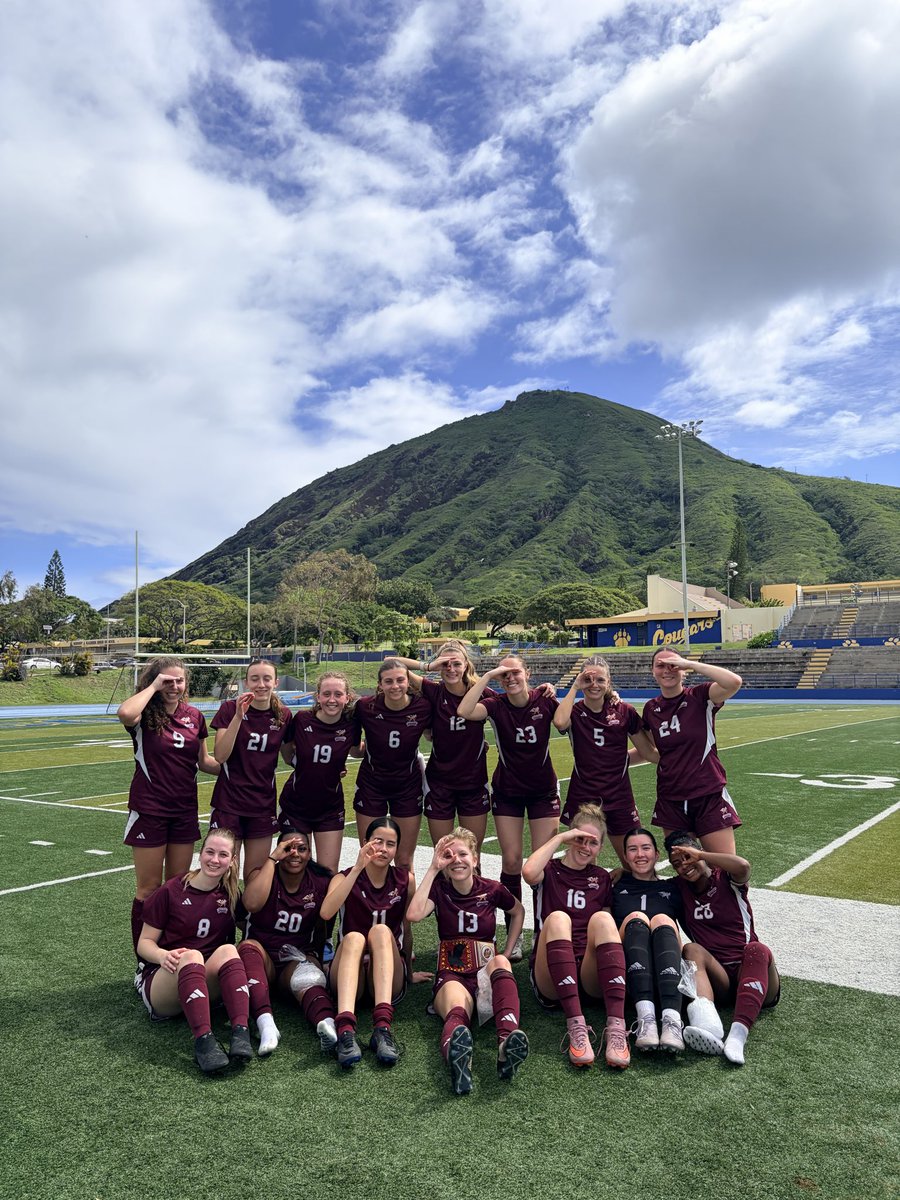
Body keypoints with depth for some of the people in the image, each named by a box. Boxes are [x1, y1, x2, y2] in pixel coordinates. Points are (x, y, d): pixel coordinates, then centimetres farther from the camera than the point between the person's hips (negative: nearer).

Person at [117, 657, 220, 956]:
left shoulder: (194, 716, 3)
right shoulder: (145, 715, -10)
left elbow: (204, 761, 13)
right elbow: (125, 713, -36)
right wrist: (153, 687, -22)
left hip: (185, 810, 4)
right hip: (149, 810, -4)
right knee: (149, 887, 5)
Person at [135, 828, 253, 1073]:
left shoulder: (230, 896, 6)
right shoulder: (171, 892, -4)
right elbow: (145, 942, -2)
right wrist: (163, 955, -23)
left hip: (207, 984, 3)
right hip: (160, 981, -2)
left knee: (227, 951, -29)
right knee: (190, 956, -35)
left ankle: (241, 1033, -45)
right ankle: (203, 1041, -50)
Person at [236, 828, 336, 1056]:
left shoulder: (321, 881, 2)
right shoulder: (264, 874, -3)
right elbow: (252, 904, -24)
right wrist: (273, 858, -20)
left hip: (300, 956, 0)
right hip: (262, 955, 0)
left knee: (309, 978, -34)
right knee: (249, 947, -34)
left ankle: (326, 1023, -64)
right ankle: (265, 1023, -52)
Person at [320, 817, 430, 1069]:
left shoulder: (405, 880, 3)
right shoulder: (345, 877, -1)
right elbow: (326, 913, -23)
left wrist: (409, 972, 21)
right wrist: (358, 868, -28)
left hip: (388, 981, 1)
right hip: (349, 976, -1)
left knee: (381, 931, -29)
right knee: (354, 937, -32)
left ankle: (383, 1026, -45)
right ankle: (345, 1029, -51)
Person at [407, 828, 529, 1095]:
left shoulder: (492, 890, 7)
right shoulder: (440, 888, 5)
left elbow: (518, 912, 27)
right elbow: (414, 914, -16)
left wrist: (506, 954, 15)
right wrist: (433, 869, -12)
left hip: (487, 971, 1)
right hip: (451, 974, -1)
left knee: (500, 962, -37)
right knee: (457, 1012, -39)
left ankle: (507, 1043, -62)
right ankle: (457, 1059, -75)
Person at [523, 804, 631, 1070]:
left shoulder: (602, 878, 22)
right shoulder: (550, 870, 12)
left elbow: (610, 927, 17)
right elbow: (529, 873, -14)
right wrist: (560, 837, -6)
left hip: (592, 973, 2)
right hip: (550, 976, -2)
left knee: (601, 918, -27)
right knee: (557, 918, -32)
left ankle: (616, 1026, -40)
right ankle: (576, 1026, -41)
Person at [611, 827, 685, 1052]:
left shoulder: (672, 888, 26)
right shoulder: (616, 887, 24)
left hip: (666, 967, 0)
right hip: (628, 967, 0)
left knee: (662, 920, -28)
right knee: (635, 918, -27)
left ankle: (672, 1019, -49)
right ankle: (645, 1017, -47)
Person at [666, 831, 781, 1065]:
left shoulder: (726, 880, 5)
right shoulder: (680, 889, 16)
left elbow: (743, 866, -19)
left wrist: (699, 855, -10)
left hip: (750, 974, -2)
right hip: (718, 979, 2)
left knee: (756, 949, -33)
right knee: (692, 950, -27)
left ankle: (738, 1033, -53)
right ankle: (708, 1028, -55)